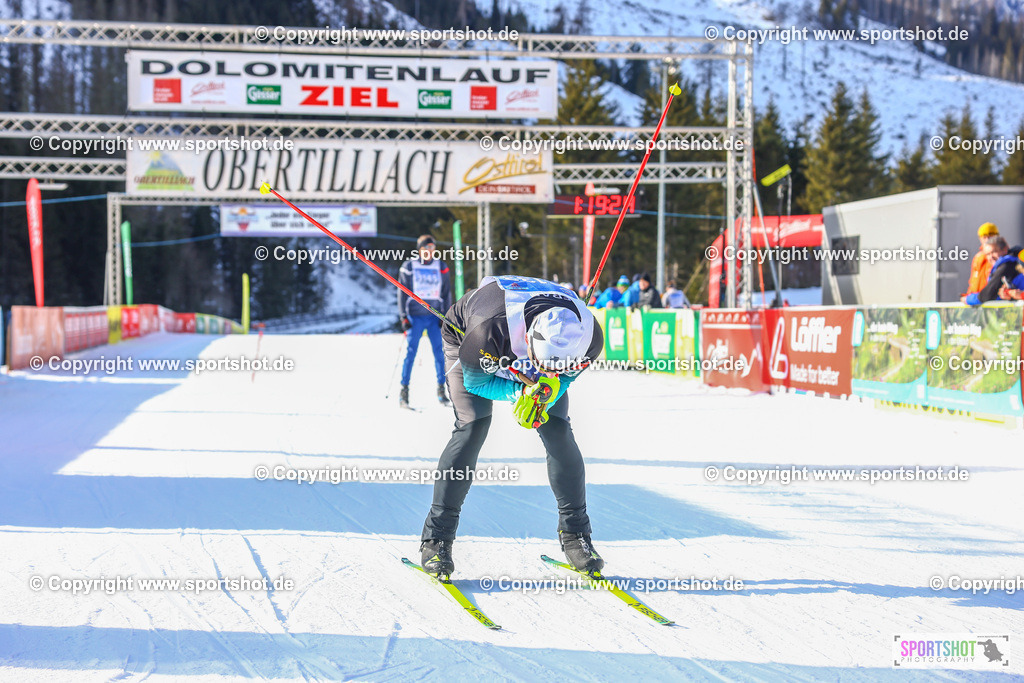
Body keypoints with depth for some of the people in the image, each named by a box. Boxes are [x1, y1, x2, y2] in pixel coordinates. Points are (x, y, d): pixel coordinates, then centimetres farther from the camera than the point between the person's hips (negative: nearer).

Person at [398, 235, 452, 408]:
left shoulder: (441, 268, 8)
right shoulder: (408, 267, 2)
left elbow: (446, 294, 12)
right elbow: (402, 293, 4)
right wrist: (404, 317, -3)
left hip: (435, 316, 2)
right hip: (415, 316, -2)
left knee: (439, 352, -2)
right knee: (411, 352, -4)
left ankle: (441, 389, 7)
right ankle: (404, 390, 1)